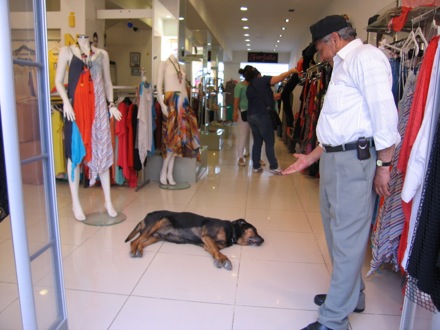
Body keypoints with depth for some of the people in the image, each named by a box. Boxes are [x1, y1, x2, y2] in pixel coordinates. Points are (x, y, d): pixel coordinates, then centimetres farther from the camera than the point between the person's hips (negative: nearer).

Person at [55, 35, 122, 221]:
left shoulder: (102, 54, 14)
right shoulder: (67, 51, 6)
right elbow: (58, 81, 2)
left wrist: (111, 104, 4)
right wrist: (66, 102, -14)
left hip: (98, 106, 2)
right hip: (76, 106, -2)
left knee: (102, 152, 3)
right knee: (75, 153, 2)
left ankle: (108, 201, 12)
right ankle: (75, 202, 12)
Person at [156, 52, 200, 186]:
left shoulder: (181, 67, 20)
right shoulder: (164, 63, 0)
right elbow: (159, 85, -7)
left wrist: (187, 104, 12)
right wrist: (162, 104, -17)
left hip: (183, 102, 7)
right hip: (171, 101, -6)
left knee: (177, 136, 3)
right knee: (172, 136, -9)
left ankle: (170, 173, 8)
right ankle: (163, 172, 5)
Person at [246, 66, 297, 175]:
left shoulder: (249, 88, 19)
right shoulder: (262, 80, -1)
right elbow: (279, 78, -7)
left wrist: (274, 97, 27)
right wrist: (291, 71, 6)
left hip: (251, 116, 7)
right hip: (262, 115, -7)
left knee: (257, 141, 13)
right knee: (269, 142, 0)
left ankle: (256, 166, 14)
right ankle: (274, 167, 4)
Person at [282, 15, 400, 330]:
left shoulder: (366, 56, -7)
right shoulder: (343, 66, 22)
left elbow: (385, 112, -17)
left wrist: (383, 165, -16)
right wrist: (312, 157, 22)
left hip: (354, 160, -10)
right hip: (333, 158, 10)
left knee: (347, 239, -2)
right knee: (337, 231, 18)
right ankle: (351, 294, 36)